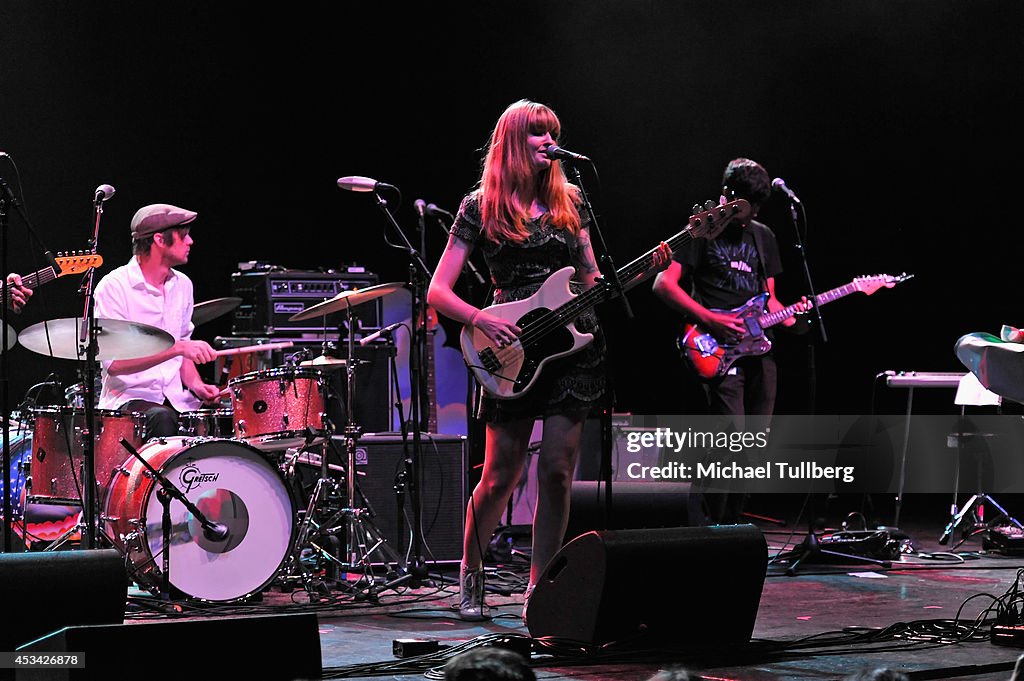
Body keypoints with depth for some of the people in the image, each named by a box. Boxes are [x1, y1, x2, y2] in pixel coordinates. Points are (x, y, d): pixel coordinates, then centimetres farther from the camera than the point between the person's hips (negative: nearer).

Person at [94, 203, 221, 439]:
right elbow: (113, 363, -19)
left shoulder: (182, 285, 13)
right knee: (162, 419, -36)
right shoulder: (114, 287, -9)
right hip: (128, 399, -6)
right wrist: (177, 347, -25)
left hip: (175, 399, 6)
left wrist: (195, 384, 2)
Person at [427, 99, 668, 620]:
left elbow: (592, 282, 14)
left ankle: (538, 589, 7)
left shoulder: (568, 201, 10)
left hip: (574, 344, 3)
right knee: (501, 476, -1)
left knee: (557, 471, -2)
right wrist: (482, 320, -18)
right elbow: (437, 291, -2)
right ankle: (470, 574, 22)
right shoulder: (481, 207, 0)